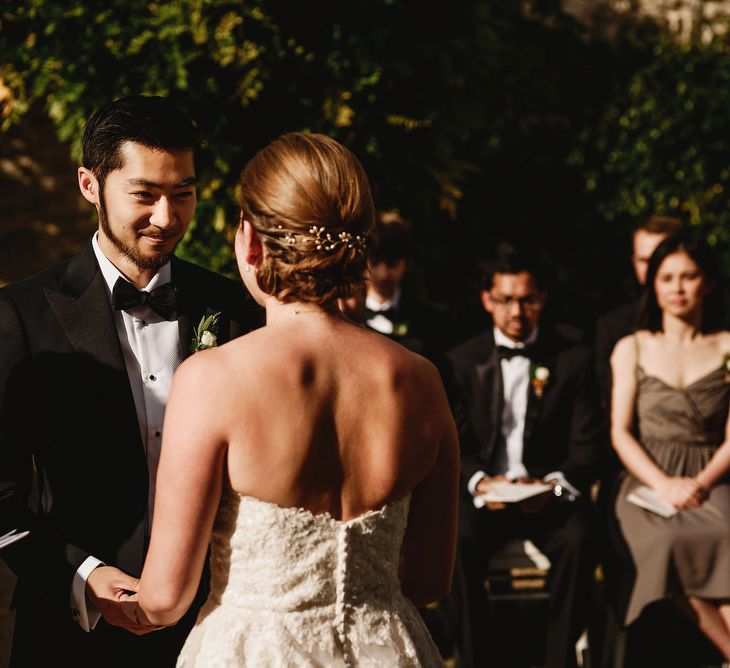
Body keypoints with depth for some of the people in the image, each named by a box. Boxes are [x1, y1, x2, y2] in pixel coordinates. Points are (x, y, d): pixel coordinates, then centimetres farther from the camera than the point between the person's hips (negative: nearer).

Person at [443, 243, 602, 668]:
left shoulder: (574, 359, 5)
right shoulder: (463, 361, 8)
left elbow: (586, 446, 1)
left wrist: (555, 485, -19)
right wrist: (479, 482, -17)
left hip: (550, 493, 0)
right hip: (485, 490, 1)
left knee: (577, 541, -32)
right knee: (456, 542, -31)